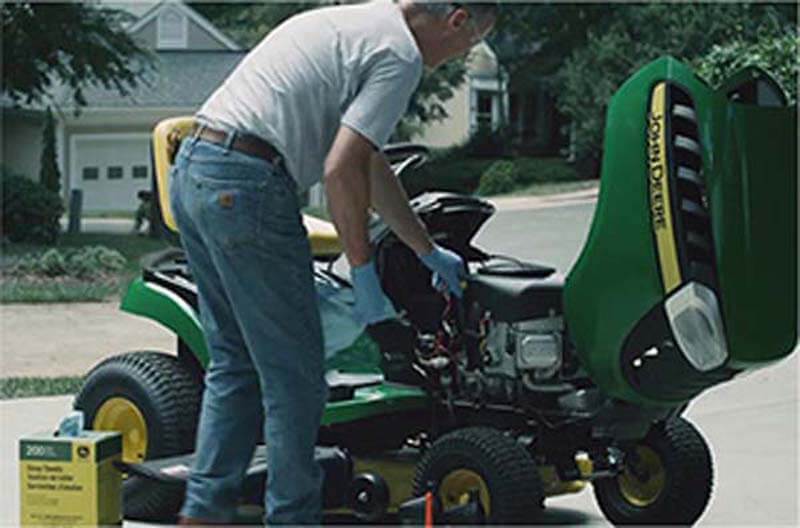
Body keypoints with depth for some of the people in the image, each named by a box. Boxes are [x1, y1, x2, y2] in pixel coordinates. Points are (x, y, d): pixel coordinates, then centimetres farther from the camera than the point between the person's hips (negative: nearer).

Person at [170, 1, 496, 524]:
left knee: (236, 361, 17)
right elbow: (341, 170, -15)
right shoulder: (399, 55, -5)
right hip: (245, 184, -10)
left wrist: (429, 251, 36)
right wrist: (363, 270, -6)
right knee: (294, 373, 1)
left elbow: (371, 165, 31)